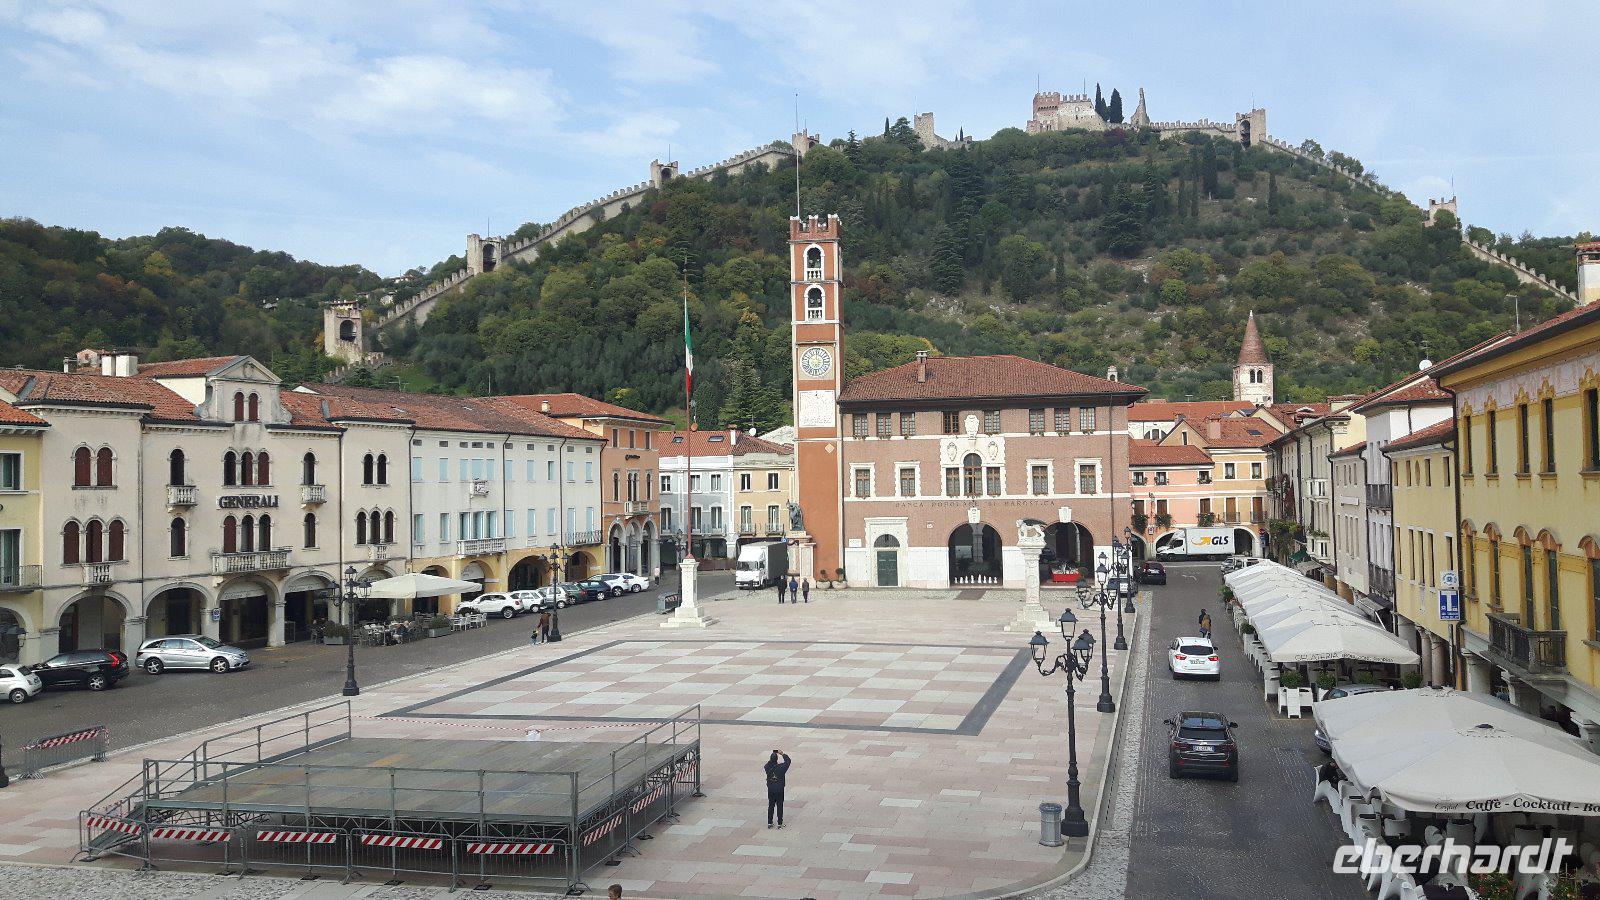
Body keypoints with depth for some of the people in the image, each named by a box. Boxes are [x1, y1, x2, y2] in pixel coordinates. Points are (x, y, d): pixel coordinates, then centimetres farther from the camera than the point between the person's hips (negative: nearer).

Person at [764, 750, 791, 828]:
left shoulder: (768, 767, -11)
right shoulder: (781, 767, -17)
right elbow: (788, 761, -1)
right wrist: (783, 754, 9)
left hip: (770, 790, 2)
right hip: (779, 790, -2)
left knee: (771, 806, 13)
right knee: (779, 806, 7)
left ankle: (769, 823, 16)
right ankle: (779, 823, 11)